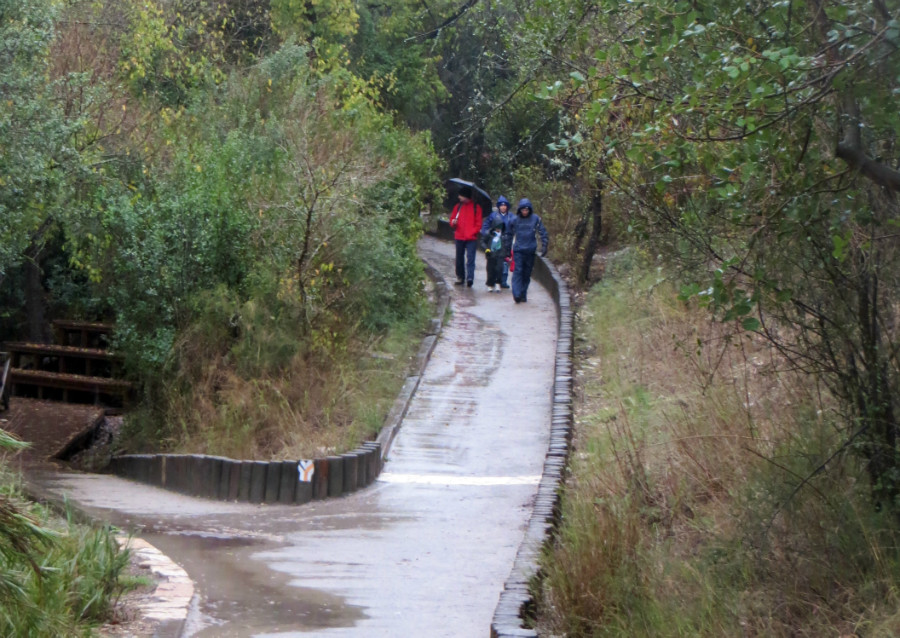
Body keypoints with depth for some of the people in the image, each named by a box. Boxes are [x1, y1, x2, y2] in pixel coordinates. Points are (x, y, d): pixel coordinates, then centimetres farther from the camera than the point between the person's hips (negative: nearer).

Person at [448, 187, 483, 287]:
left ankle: (470, 277, -19)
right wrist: (453, 222, -7)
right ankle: (460, 277, 21)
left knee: (470, 258, -12)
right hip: (459, 237, 4)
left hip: (471, 238, -4)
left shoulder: (476, 207, 1)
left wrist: (473, 232, -12)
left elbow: (478, 223, 1)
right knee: (459, 258, 10)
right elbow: (452, 219, 16)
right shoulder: (458, 206, 11)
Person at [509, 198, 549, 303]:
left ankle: (523, 294, 16)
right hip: (518, 250, -1)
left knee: (527, 273, 7)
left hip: (530, 251, 1)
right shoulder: (515, 220, 2)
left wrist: (544, 247, -3)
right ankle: (516, 294, -18)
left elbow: (543, 233, 4)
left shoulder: (535, 219, 1)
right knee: (518, 271, -12)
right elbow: (509, 233, 12)